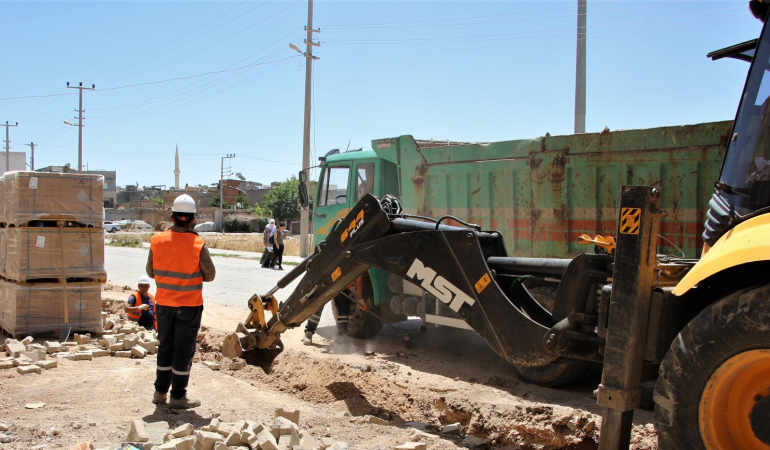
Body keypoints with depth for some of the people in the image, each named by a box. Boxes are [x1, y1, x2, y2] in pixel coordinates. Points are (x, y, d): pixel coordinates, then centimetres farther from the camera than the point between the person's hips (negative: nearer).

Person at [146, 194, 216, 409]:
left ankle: (160, 391, 26)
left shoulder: (157, 241, -6)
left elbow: (150, 272, 3)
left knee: (165, 347, 17)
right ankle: (178, 396, 11)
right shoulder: (198, 245, -16)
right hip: (189, 306, -4)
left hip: (163, 304, 4)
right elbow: (209, 276, -7)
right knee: (184, 350, 5)